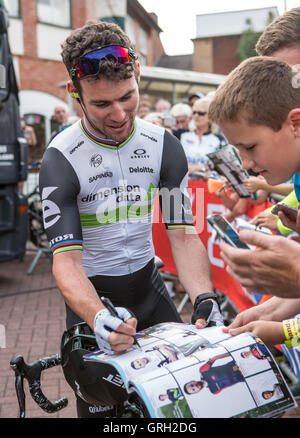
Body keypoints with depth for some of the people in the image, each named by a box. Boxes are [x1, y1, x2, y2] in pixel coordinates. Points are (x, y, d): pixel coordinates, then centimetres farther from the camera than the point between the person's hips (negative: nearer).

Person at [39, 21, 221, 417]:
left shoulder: (164, 145, -8)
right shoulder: (60, 160, -20)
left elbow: (183, 235, -11)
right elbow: (66, 259, -24)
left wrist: (203, 299, -28)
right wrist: (98, 318, -44)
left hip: (147, 284, 4)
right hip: (90, 295, -3)